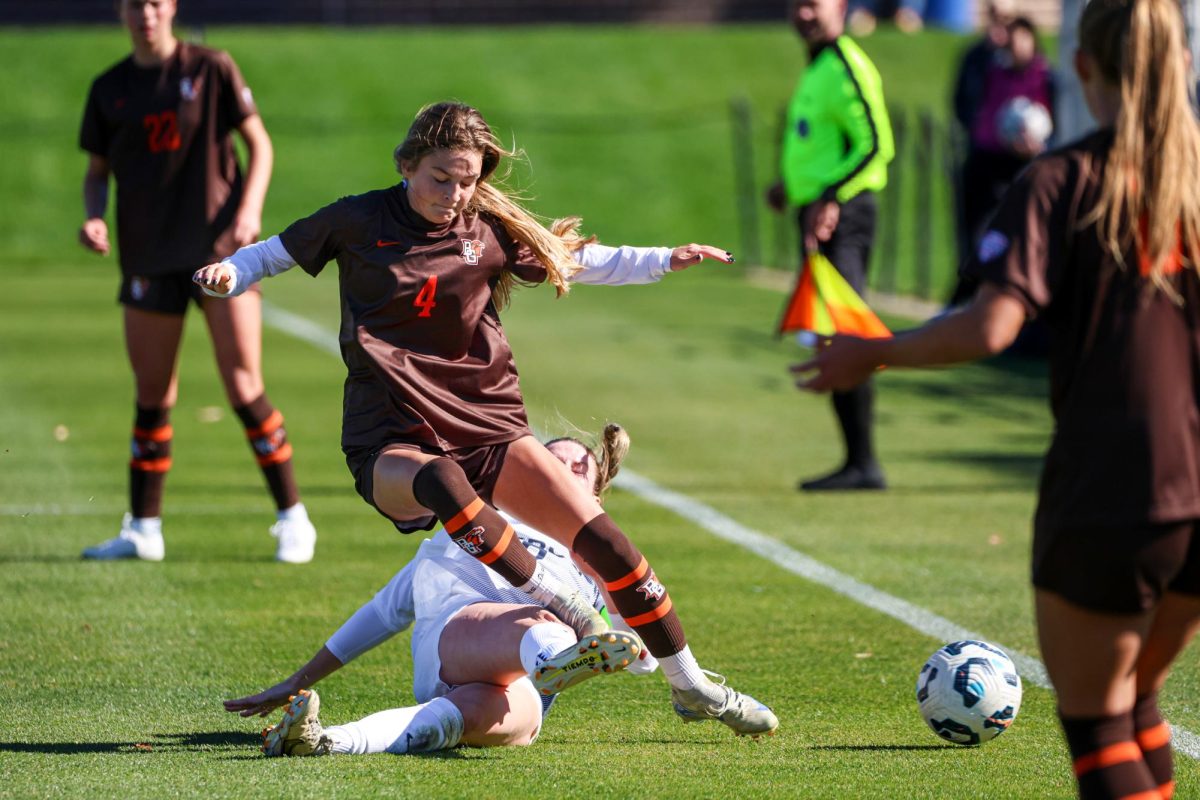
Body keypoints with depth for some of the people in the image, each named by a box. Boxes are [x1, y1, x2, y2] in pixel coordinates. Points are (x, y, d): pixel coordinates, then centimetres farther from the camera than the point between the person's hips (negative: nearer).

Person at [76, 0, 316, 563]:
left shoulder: (211, 69, 0)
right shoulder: (109, 90, 9)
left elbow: (259, 142, 4)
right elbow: (97, 171, 16)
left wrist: (249, 209, -12)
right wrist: (93, 218, -5)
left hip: (219, 247, -3)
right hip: (147, 257, 3)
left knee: (244, 387, -9)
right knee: (152, 396, 5)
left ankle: (293, 520, 0)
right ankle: (143, 530, 15)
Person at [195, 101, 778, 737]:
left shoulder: (491, 231, 6)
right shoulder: (360, 221, 0)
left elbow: (580, 261, 17)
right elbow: (277, 253, 13)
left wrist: (667, 260, 6)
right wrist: (228, 273, -7)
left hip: (486, 430, 3)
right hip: (390, 443, -3)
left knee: (601, 539, -11)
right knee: (440, 484, -42)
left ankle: (690, 686, 4)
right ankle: (564, 611, -32)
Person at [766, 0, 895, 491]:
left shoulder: (846, 68, -11)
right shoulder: (816, 69, 20)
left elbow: (877, 147, -20)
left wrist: (830, 198, -25)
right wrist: (793, 185, 23)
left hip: (842, 216, -10)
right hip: (819, 213, 10)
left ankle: (863, 464, -13)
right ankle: (859, 463, 15)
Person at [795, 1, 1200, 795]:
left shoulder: (1062, 180, -9)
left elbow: (990, 326, -19)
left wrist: (872, 355, -6)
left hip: (1106, 498, -5)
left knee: (1095, 722, 7)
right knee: (1136, 701, 22)